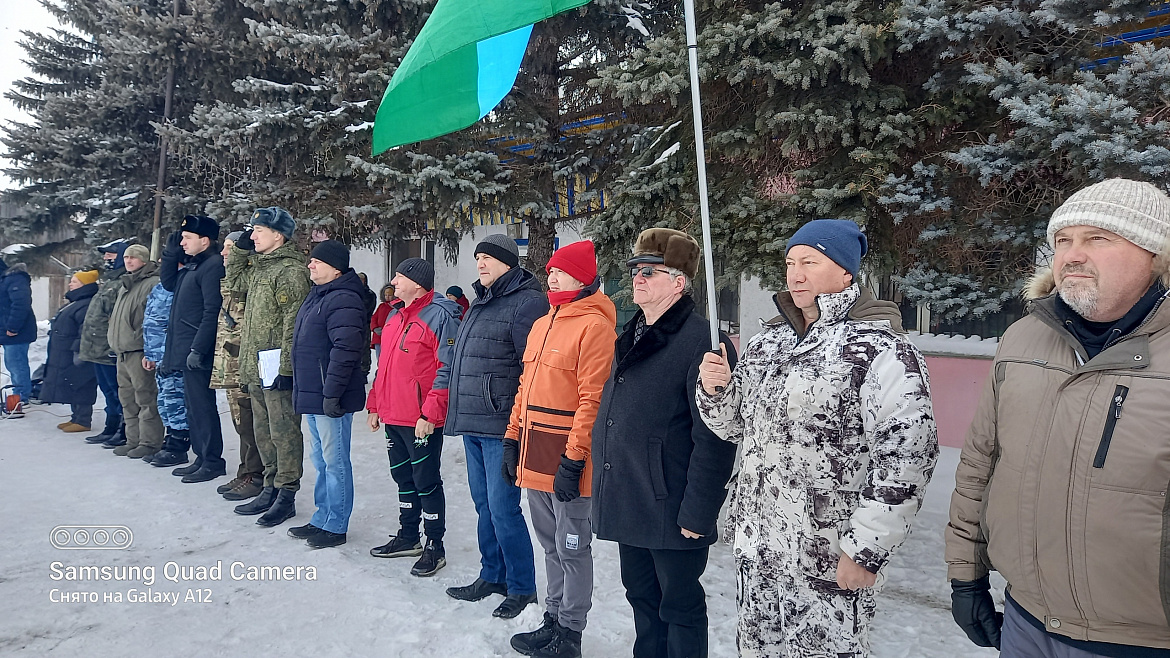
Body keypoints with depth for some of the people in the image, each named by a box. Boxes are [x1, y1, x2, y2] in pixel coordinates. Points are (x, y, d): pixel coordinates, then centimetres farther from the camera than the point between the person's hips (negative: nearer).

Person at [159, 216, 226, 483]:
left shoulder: (213, 265, -15)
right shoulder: (192, 264, 15)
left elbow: (212, 311, -21)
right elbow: (168, 282, 25)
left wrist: (197, 348, -22)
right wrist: (171, 251, 14)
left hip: (197, 350, -10)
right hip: (184, 348, 10)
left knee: (202, 405, -4)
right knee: (194, 405, 14)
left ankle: (213, 462, 4)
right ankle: (202, 458, 22)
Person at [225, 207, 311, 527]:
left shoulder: (290, 270, -15)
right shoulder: (260, 267, 16)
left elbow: (293, 323, -21)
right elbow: (235, 280, 35)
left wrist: (285, 368, -23)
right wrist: (240, 248, 20)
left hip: (278, 369, -10)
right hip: (257, 369, 10)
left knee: (284, 433, -1)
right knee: (264, 433, 17)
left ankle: (286, 496, 8)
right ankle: (271, 490, 28)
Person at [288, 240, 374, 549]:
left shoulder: (343, 300, -18)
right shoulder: (318, 295, 16)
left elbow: (345, 350, -26)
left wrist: (331, 393, -25)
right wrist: (303, 391, 23)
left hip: (330, 397, -11)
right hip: (312, 395, 11)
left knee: (334, 462, 0)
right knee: (321, 460, 18)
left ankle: (335, 527, 10)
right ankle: (322, 519, 30)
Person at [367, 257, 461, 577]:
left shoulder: (440, 315, -14)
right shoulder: (395, 315, 14)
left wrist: (430, 414, -21)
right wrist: (374, 404, 19)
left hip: (422, 420, -9)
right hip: (393, 416, 9)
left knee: (427, 482, 1)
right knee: (403, 477, 18)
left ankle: (435, 547, 14)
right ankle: (407, 537, 33)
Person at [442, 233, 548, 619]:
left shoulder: (528, 302, -12)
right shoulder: (480, 304, 18)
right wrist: (458, 413, 23)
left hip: (501, 427, -9)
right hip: (472, 426, 9)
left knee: (503, 509, -4)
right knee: (484, 505, 17)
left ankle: (522, 588, 12)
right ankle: (492, 576, 32)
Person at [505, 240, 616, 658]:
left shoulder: (593, 325, -12)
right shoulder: (542, 325, 15)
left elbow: (593, 399, -18)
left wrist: (574, 459, -20)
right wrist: (513, 437, 14)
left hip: (567, 463, -8)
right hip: (535, 459, 8)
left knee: (572, 548, 5)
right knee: (551, 545, 19)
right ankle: (553, 619, 33)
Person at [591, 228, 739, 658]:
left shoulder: (702, 340, -16)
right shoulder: (630, 338, 11)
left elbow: (713, 438, -21)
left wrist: (698, 512, -21)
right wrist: (608, 491, 16)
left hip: (671, 511, -8)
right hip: (626, 506, 8)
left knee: (679, 606, 9)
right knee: (642, 599, 21)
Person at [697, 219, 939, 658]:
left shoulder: (881, 348, -13)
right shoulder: (767, 341, 8)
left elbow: (907, 454, -19)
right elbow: (733, 426, 14)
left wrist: (866, 549, -18)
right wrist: (715, 390, -7)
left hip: (831, 561, -6)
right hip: (755, 545, 6)